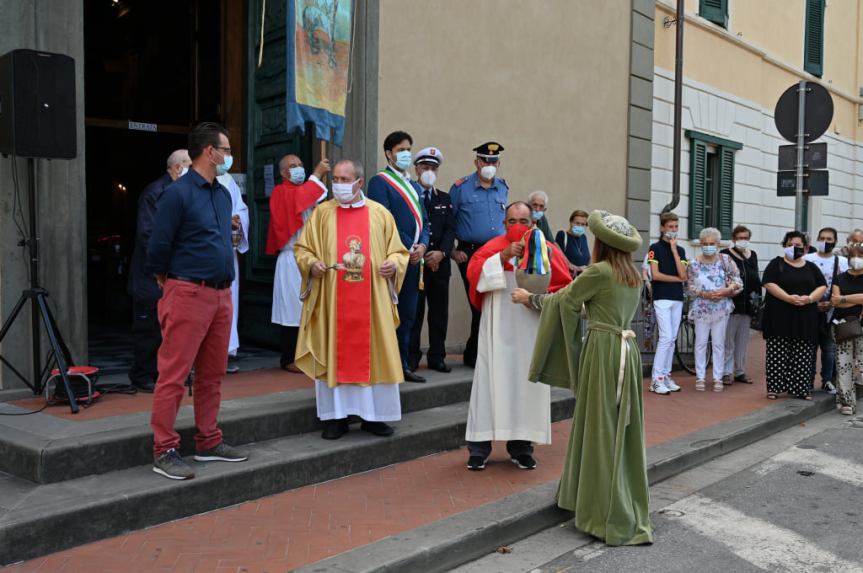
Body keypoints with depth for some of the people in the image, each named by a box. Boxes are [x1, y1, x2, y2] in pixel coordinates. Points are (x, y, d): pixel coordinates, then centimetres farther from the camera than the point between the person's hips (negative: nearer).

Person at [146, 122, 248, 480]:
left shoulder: (223, 194, 14)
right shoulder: (178, 193, -10)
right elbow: (158, 247, -8)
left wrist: (223, 283, 17)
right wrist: (169, 281, 4)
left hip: (221, 294, 8)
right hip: (189, 295, -8)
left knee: (213, 374, 13)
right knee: (174, 375, -3)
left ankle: (208, 443, 23)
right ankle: (164, 452, 5)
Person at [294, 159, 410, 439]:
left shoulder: (380, 214, 7)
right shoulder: (322, 212, 6)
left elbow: (399, 251, 11)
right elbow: (301, 248, 8)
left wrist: (394, 264, -10)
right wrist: (311, 263, -12)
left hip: (372, 300, 1)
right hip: (332, 301, 0)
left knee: (373, 354, 4)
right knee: (333, 355, 2)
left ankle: (374, 415, 16)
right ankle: (336, 417, 12)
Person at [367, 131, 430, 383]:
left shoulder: (413, 186, 21)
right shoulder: (379, 182, -3)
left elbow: (423, 220, 18)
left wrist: (422, 246, -1)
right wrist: (408, 248, -13)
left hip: (414, 258, 7)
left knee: (408, 315, 10)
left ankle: (402, 365, 18)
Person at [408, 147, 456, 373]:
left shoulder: (444, 198, 17)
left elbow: (450, 229, 9)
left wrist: (441, 252, -8)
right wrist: (421, 254, -10)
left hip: (440, 262, 4)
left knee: (439, 311, 6)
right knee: (414, 311, -3)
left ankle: (437, 357, 14)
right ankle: (411, 358, 4)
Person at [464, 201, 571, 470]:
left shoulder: (546, 249, 8)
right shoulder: (494, 246, 3)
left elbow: (562, 285, 3)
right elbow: (474, 272, -12)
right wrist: (504, 256, -21)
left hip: (532, 330, 2)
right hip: (499, 330, -2)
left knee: (527, 384, 4)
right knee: (492, 381, -1)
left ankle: (521, 446, 14)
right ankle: (479, 447, 5)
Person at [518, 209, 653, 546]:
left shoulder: (599, 271, -10)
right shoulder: (634, 276, 13)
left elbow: (563, 300, 0)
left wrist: (528, 298, 17)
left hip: (604, 352, -8)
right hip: (626, 350, 8)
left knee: (601, 431, -1)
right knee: (622, 430, 13)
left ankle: (610, 516, 4)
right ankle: (628, 507, 22)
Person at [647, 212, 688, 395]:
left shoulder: (680, 250, 13)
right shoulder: (655, 248, -2)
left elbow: (683, 274, -3)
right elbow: (655, 275, -12)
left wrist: (674, 250, -6)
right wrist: (677, 279, -3)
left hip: (677, 298, 6)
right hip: (662, 298, -6)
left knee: (672, 339, 6)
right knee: (666, 337, -11)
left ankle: (666, 375, 13)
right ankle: (656, 380, -7)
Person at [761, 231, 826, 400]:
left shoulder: (811, 267, 14)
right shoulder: (776, 264, 3)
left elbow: (822, 286, 9)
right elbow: (769, 284, -10)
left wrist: (810, 298, -11)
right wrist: (789, 298, -21)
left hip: (805, 318, 3)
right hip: (780, 317, -3)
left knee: (802, 355, 3)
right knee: (778, 353, -2)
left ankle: (801, 388, 11)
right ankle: (774, 387, 4)